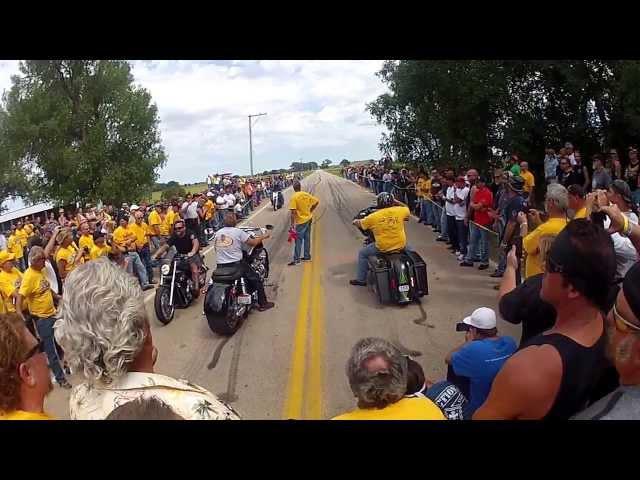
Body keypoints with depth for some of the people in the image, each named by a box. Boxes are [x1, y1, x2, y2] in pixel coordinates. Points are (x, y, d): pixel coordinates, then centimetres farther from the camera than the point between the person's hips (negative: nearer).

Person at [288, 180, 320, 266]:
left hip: (301, 221, -6)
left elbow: (293, 212, -20)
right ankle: (307, 256, 23)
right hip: (309, 219, 6)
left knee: (298, 240, -3)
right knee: (307, 238, 15)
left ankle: (296, 259, -2)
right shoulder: (306, 195, 1)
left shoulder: (294, 198, -16)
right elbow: (317, 201, 9)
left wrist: (292, 224, -16)